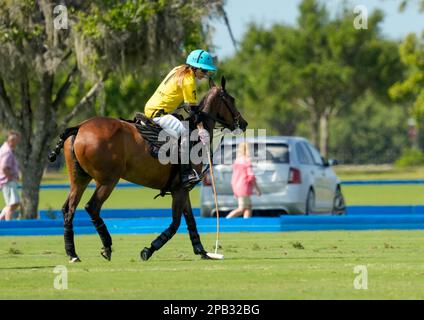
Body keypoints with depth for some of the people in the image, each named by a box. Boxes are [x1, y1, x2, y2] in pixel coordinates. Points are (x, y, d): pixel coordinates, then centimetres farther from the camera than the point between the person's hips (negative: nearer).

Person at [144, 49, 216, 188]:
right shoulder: (189, 79, -13)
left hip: (151, 108, 11)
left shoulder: (178, 71, 14)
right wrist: (201, 129, -15)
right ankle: (186, 173, -33)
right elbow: (193, 108, -15)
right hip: (158, 113, -11)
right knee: (185, 133, -26)